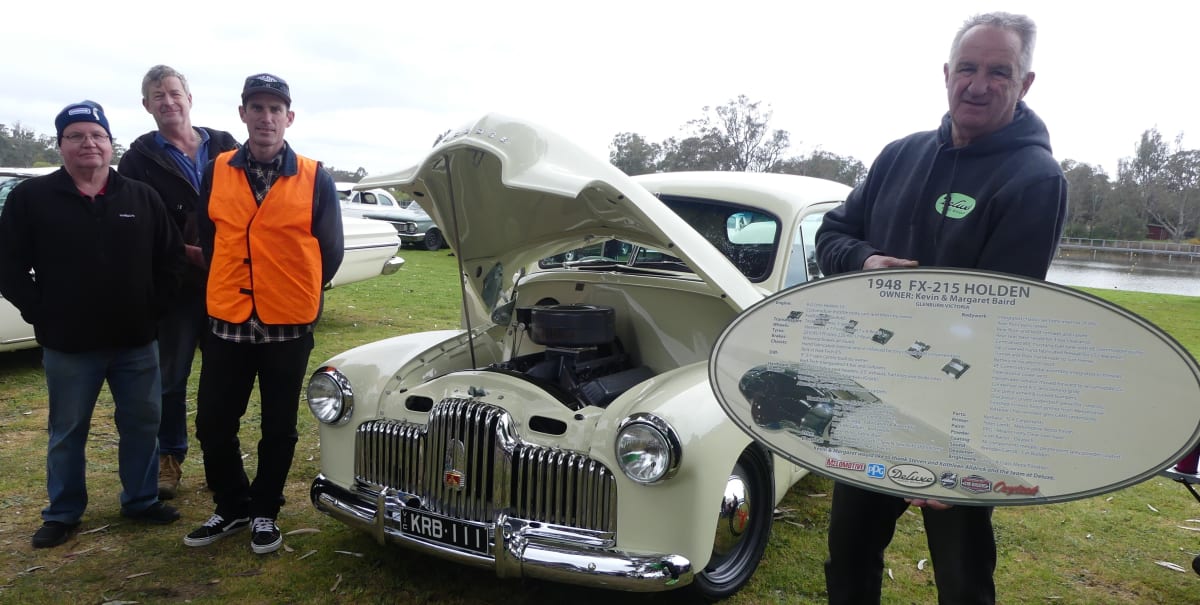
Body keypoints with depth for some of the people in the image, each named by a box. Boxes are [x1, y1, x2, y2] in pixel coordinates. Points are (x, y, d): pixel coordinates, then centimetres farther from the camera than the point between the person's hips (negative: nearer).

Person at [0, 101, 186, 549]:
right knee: (67, 432, 11)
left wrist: (153, 306, 0)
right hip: (68, 345, -2)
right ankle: (62, 513, 27)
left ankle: (142, 500, 28)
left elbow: (171, 257, 7)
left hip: (137, 340, 2)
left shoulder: (142, 197, 2)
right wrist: (41, 314, -7)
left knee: (142, 423, 11)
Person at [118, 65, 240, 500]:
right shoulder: (140, 159, 3)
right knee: (171, 375, 8)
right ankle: (170, 458, 25)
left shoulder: (225, 148, 9)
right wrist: (189, 253, -14)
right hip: (177, 284, -1)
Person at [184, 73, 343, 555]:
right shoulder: (216, 172, 2)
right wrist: (229, 291, 12)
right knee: (213, 424, 8)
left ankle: (264, 511, 29)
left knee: (278, 427, 10)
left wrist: (295, 295, 7)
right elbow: (207, 239, 13)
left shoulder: (314, 179, -5)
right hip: (226, 324, 2)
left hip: (289, 327, -2)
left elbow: (330, 251, 2)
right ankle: (232, 507, 30)